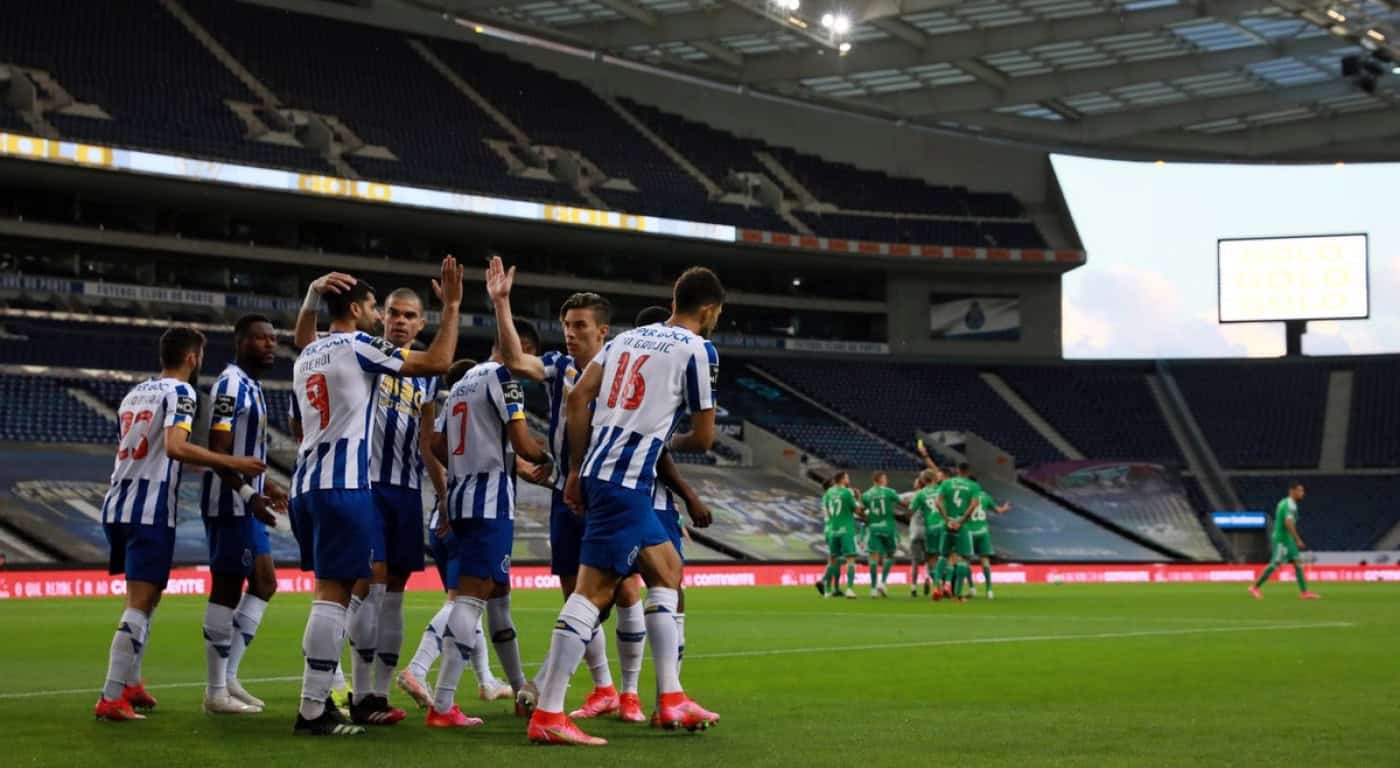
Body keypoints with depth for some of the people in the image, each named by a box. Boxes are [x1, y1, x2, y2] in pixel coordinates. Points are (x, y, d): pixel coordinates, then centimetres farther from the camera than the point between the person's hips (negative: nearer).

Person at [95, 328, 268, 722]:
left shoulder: (136, 392, 18)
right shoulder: (180, 392, -7)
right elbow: (175, 447, -22)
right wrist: (232, 463, -19)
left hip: (116, 505, 8)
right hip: (151, 511, -8)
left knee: (145, 598, 22)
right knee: (140, 605, -8)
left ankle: (131, 684, 26)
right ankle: (112, 699, -13)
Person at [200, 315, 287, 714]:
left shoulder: (252, 387, 17)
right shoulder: (231, 384, -13)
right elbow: (218, 450, -21)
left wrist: (267, 487, 32)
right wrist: (249, 495, -27)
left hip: (245, 502, 10)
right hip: (229, 502, -10)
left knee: (264, 583, 12)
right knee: (227, 589, -6)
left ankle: (228, 678, 15)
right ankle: (217, 691, -1)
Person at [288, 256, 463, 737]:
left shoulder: (306, 356, 19)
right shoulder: (357, 347, -5)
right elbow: (437, 362, -7)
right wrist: (452, 306, 1)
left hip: (306, 484, 9)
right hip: (343, 486, -9)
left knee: (332, 590, 15)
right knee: (334, 593, -9)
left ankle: (321, 697, 15)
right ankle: (312, 710, -12)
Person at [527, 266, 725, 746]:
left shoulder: (628, 338, 17)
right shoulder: (699, 350, -3)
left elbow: (578, 397, 10)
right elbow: (703, 438, 1)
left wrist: (577, 469, 14)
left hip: (597, 473, 8)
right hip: (626, 482, -8)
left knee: (666, 568, 20)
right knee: (595, 589, -11)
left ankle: (670, 698, 20)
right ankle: (547, 715, -15)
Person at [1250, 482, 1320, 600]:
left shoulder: (1285, 503, 14)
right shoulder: (1289, 505, -17)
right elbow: (1288, 523, -28)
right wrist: (1298, 540, -26)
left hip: (1287, 540, 10)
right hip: (1282, 540, -10)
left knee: (1298, 562, 4)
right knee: (1275, 564, -7)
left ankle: (1304, 591, 2)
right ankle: (1255, 587, 1)